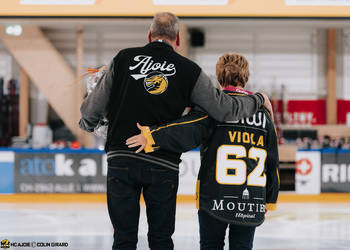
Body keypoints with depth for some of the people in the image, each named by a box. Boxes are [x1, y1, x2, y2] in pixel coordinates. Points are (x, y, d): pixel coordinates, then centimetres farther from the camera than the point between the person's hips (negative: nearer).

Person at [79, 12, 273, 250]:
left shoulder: (124, 58, 3)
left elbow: (93, 107, 5)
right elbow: (225, 109, 0)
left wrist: (87, 124, 28)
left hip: (121, 160, 1)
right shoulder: (189, 70, 1)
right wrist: (258, 100, 19)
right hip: (163, 166, 0)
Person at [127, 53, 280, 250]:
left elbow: (189, 131, -22)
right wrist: (270, 200, 22)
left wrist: (153, 136, -26)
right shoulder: (262, 111, 10)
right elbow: (272, 161, 14)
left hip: (216, 199, -3)